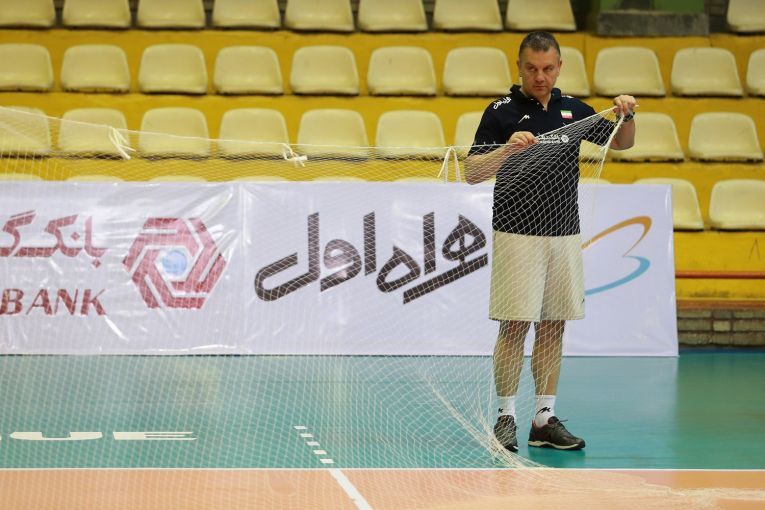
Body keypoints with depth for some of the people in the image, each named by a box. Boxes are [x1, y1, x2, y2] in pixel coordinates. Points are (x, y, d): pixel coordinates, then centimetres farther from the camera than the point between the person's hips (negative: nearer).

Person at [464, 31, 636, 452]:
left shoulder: (573, 110, 10)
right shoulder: (501, 112, -3)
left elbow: (622, 143, 21)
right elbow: (472, 173, -9)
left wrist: (627, 115, 0)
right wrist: (506, 149, -27)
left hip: (565, 235, 5)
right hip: (518, 235, -5)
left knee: (553, 327, 6)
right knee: (515, 326, -6)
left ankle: (544, 419, 11)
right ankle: (505, 417, 2)